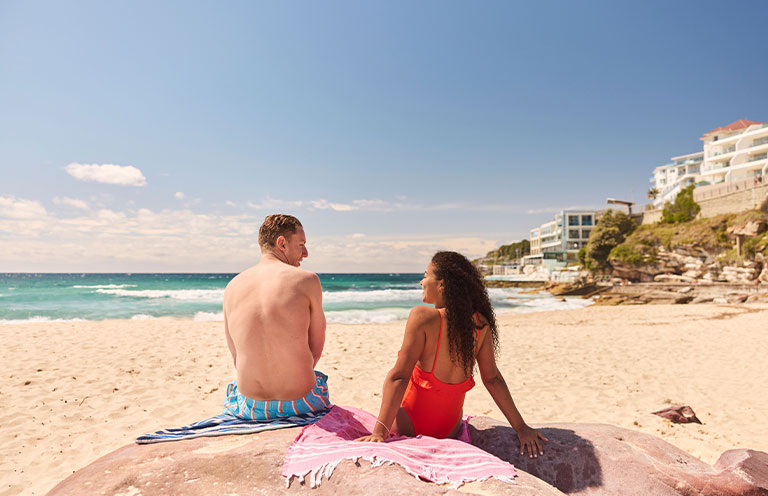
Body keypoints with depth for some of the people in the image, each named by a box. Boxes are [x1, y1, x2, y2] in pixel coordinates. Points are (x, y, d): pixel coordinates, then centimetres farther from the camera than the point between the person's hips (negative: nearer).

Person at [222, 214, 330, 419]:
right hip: (300, 401, -2)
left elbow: (236, 357, 8)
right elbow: (316, 350, -3)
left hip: (252, 407, 3)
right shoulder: (306, 279, -11)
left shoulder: (232, 287, 0)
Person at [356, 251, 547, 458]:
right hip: (451, 428, 6)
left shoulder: (422, 317, -23)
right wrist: (521, 427, 4)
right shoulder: (481, 323, -7)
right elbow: (492, 378, -5)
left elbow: (399, 377, -24)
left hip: (410, 423, -6)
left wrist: (379, 431, -23)